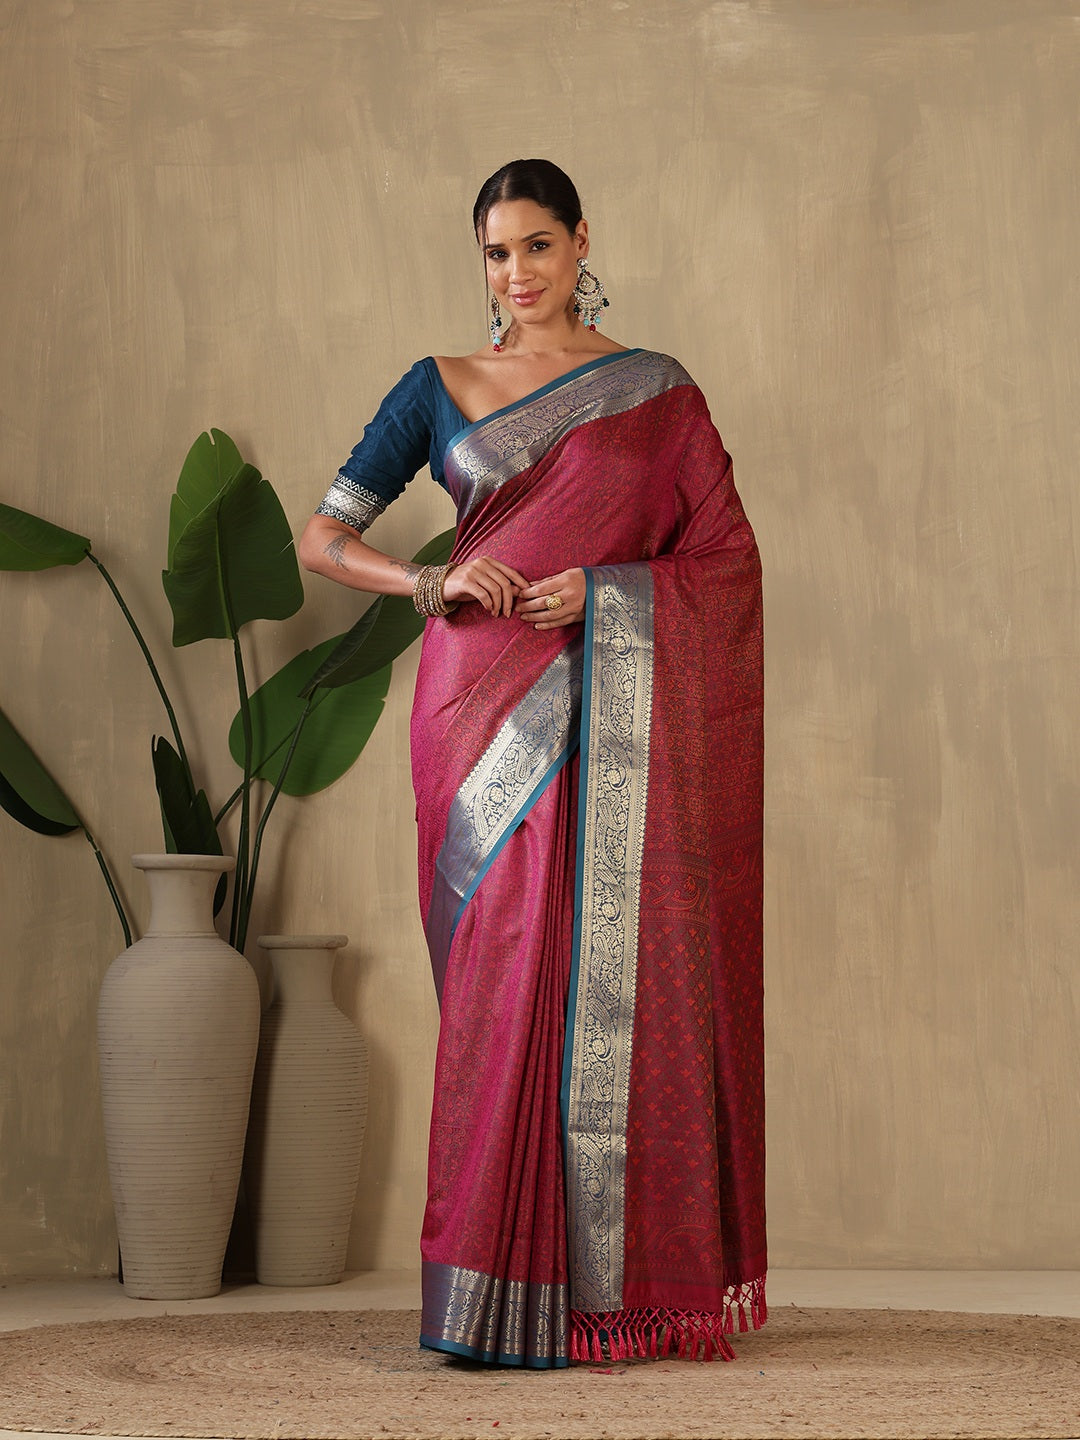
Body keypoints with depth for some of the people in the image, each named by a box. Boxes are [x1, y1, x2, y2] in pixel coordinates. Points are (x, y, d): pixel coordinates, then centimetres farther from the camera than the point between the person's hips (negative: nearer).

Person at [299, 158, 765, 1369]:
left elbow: (729, 554, 4)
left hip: (618, 713, 0)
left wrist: (603, 591, -11)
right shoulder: (439, 389, 11)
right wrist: (433, 582, -10)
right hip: (485, 706, 1)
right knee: (502, 976, -3)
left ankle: (622, 1281, 6)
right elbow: (323, 539, 7)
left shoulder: (654, 392, 8)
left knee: (619, 973, -3)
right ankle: (500, 1289, 3)